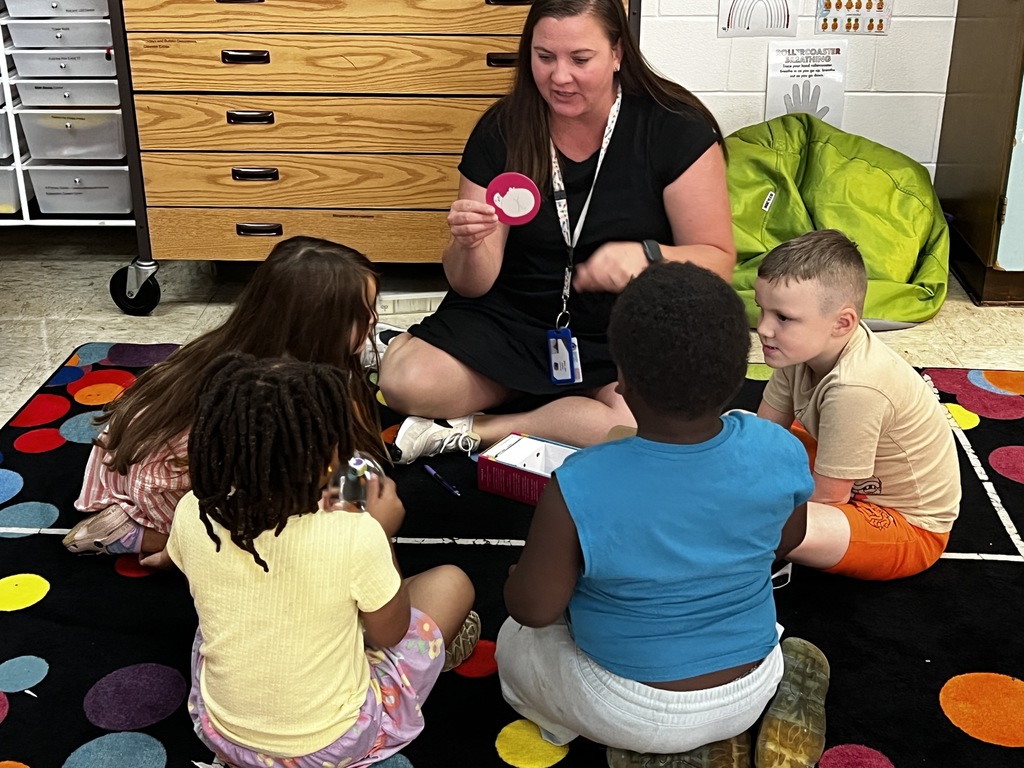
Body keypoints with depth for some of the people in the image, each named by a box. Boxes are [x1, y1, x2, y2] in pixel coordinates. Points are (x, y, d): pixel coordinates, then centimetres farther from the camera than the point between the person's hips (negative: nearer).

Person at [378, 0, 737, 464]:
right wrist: (470, 246, -26)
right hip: (513, 321, 2)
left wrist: (647, 256, -28)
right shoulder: (502, 131, -3)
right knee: (403, 381, -24)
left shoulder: (676, 131, -9)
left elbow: (717, 262, -7)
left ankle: (474, 430, -13)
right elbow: (473, 286, -2)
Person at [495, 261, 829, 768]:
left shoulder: (578, 489, -33)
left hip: (630, 710, -3)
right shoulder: (780, 454, -21)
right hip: (749, 691, 4)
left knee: (515, 641, 27)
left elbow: (533, 608, -19)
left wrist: (523, 573, 3)